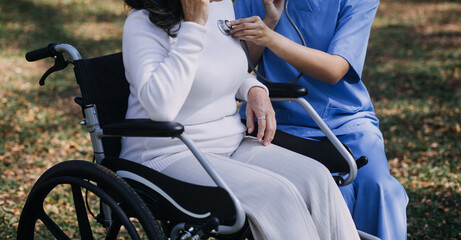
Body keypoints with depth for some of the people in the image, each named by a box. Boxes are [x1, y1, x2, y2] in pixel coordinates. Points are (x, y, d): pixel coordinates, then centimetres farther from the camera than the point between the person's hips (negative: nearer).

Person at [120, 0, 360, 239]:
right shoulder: (143, 24, -14)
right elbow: (160, 107, -30)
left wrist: (255, 89, 3)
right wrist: (194, 24, -25)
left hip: (231, 144, 7)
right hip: (170, 156, -7)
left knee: (315, 177, -17)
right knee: (274, 193, -28)